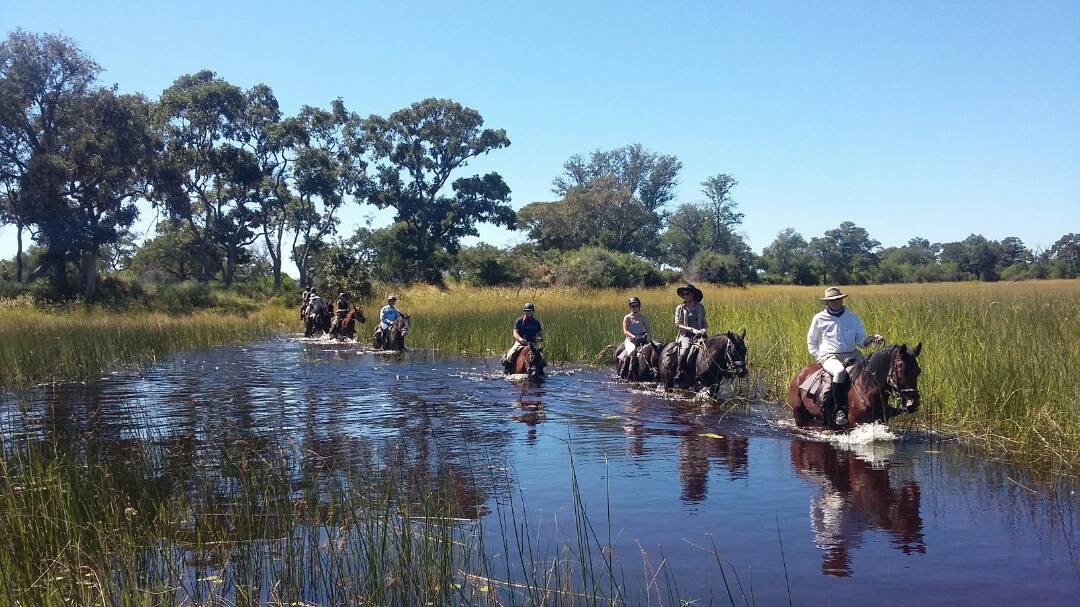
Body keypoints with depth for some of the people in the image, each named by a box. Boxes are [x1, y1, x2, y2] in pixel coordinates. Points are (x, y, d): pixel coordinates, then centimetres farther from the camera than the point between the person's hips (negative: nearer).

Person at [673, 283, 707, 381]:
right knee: (685, 348, -34)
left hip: (699, 334, 2)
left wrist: (703, 329, -5)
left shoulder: (700, 307, 13)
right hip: (686, 335, -2)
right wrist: (692, 330, -13)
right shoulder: (680, 308, 7)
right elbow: (678, 325, -1)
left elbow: (704, 322, 19)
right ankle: (679, 372, -30)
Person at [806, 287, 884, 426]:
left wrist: (871, 339, -10)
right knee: (840, 371, -36)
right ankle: (840, 410, -28)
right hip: (829, 356, -3)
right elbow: (811, 342, 13)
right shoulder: (819, 319, 6)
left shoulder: (852, 317, 12)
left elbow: (861, 340, 12)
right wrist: (820, 357, -1)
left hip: (852, 354, 4)